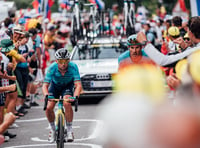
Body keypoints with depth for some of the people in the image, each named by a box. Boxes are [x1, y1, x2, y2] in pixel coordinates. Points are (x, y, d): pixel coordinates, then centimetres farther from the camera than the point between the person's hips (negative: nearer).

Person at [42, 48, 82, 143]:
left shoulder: (73, 67, -33)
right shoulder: (52, 68, -32)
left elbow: (78, 85, -37)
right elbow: (45, 85, -31)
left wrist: (75, 96, -55)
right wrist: (46, 95, -52)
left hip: (68, 86, -1)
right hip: (55, 85, 1)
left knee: (67, 104, -29)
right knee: (49, 108, -16)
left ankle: (69, 131, -14)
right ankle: (53, 129, 12)